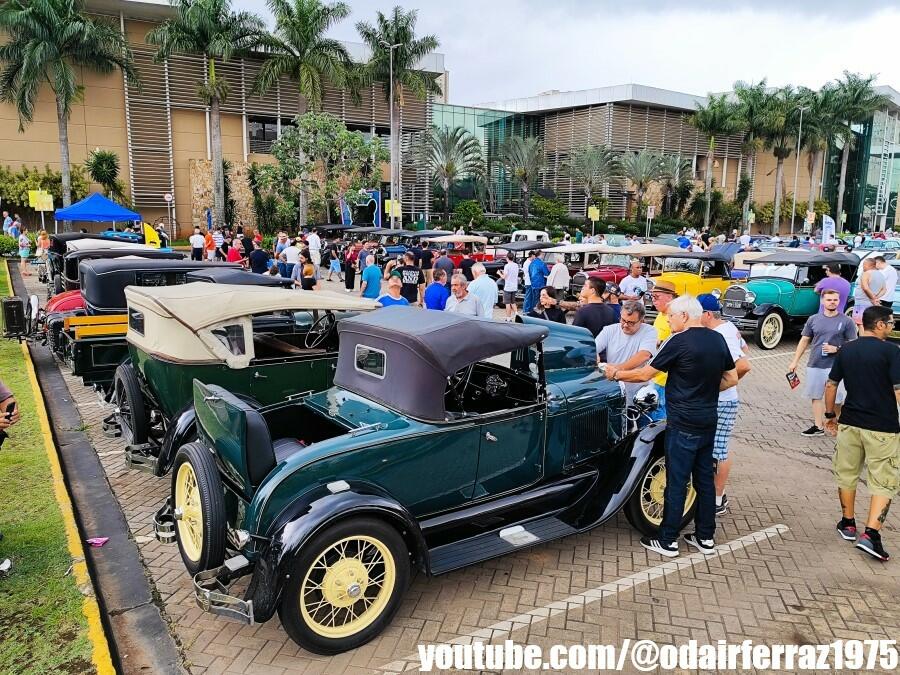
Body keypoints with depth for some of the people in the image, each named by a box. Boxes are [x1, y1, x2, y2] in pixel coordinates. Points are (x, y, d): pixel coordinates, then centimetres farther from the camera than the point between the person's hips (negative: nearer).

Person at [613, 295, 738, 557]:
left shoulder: (679, 341, -15)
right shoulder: (718, 339, 5)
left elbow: (644, 374, -10)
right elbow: (731, 379, 13)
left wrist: (616, 374, 4)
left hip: (683, 424, -7)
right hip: (709, 422, 7)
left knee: (676, 482, 1)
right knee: (704, 479, 15)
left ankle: (667, 541, 10)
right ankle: (705, 537, 24)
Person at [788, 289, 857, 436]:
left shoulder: (847, 321, -2)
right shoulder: (813, 319, 5)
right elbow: (804, 341, 10)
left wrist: (837, 349, -16)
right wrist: (795, 361, 7)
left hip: (835, 366, -3)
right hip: (814, 365, 3)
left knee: (835, 399, -2)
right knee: (816, 396, 10)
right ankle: (818, 426, 19)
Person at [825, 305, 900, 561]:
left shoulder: (846, 351, 5)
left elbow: (830, 385, 9)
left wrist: (830, 414, 20)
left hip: (850, 423, 5)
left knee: (847, 474, 18)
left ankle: (848, 524, 31)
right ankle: (871, 535, -5)